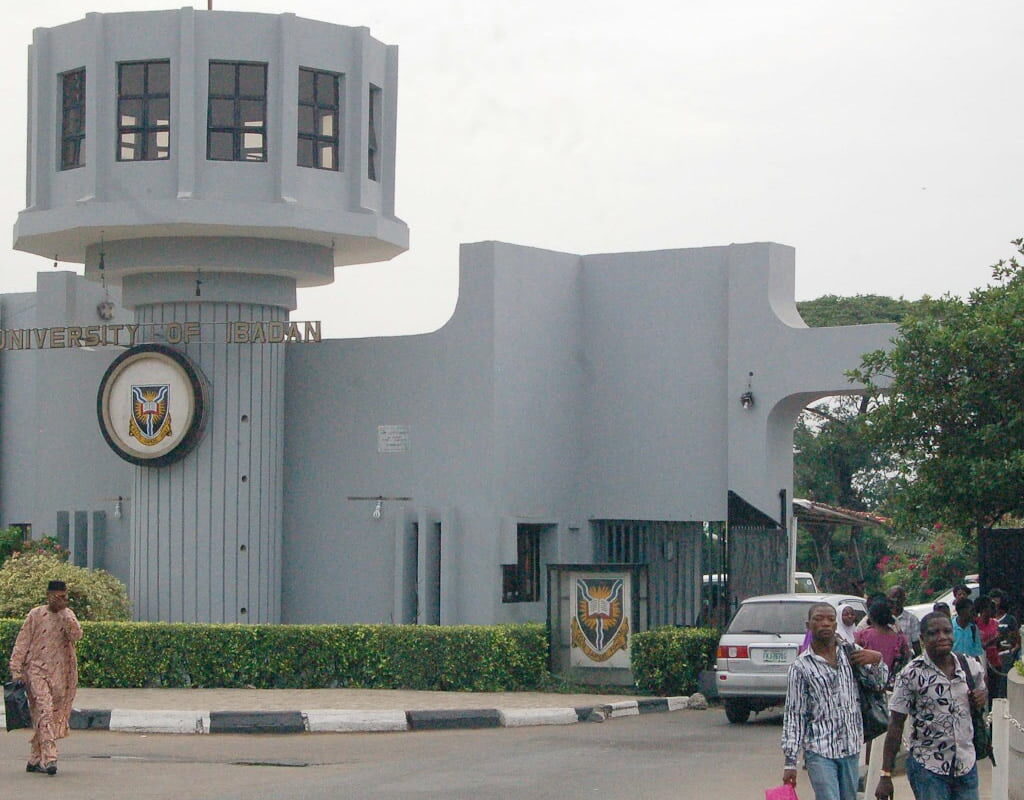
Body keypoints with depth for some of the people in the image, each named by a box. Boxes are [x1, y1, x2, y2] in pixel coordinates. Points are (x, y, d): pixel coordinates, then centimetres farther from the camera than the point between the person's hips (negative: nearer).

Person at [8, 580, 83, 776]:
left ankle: (35, 760, 17)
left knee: (55, 717, 6)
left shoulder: (68, 615, 8)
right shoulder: (36, 615, 0)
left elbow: (76, 635, -11)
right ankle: (49, 758, -25)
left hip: (61, 675, 4)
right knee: (44, 711, -18)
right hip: (37, 670, -4)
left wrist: (64, 612, -14)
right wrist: (16, 670, -4)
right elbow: (22, 643, 1)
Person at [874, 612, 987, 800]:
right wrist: (886, 775, -13)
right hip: (928, 768, -4)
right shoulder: (912, 674, -10)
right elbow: (895, 725, -9)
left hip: (966, 765, 5)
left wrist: (982, 697, -4)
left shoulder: (971, 666, 3)